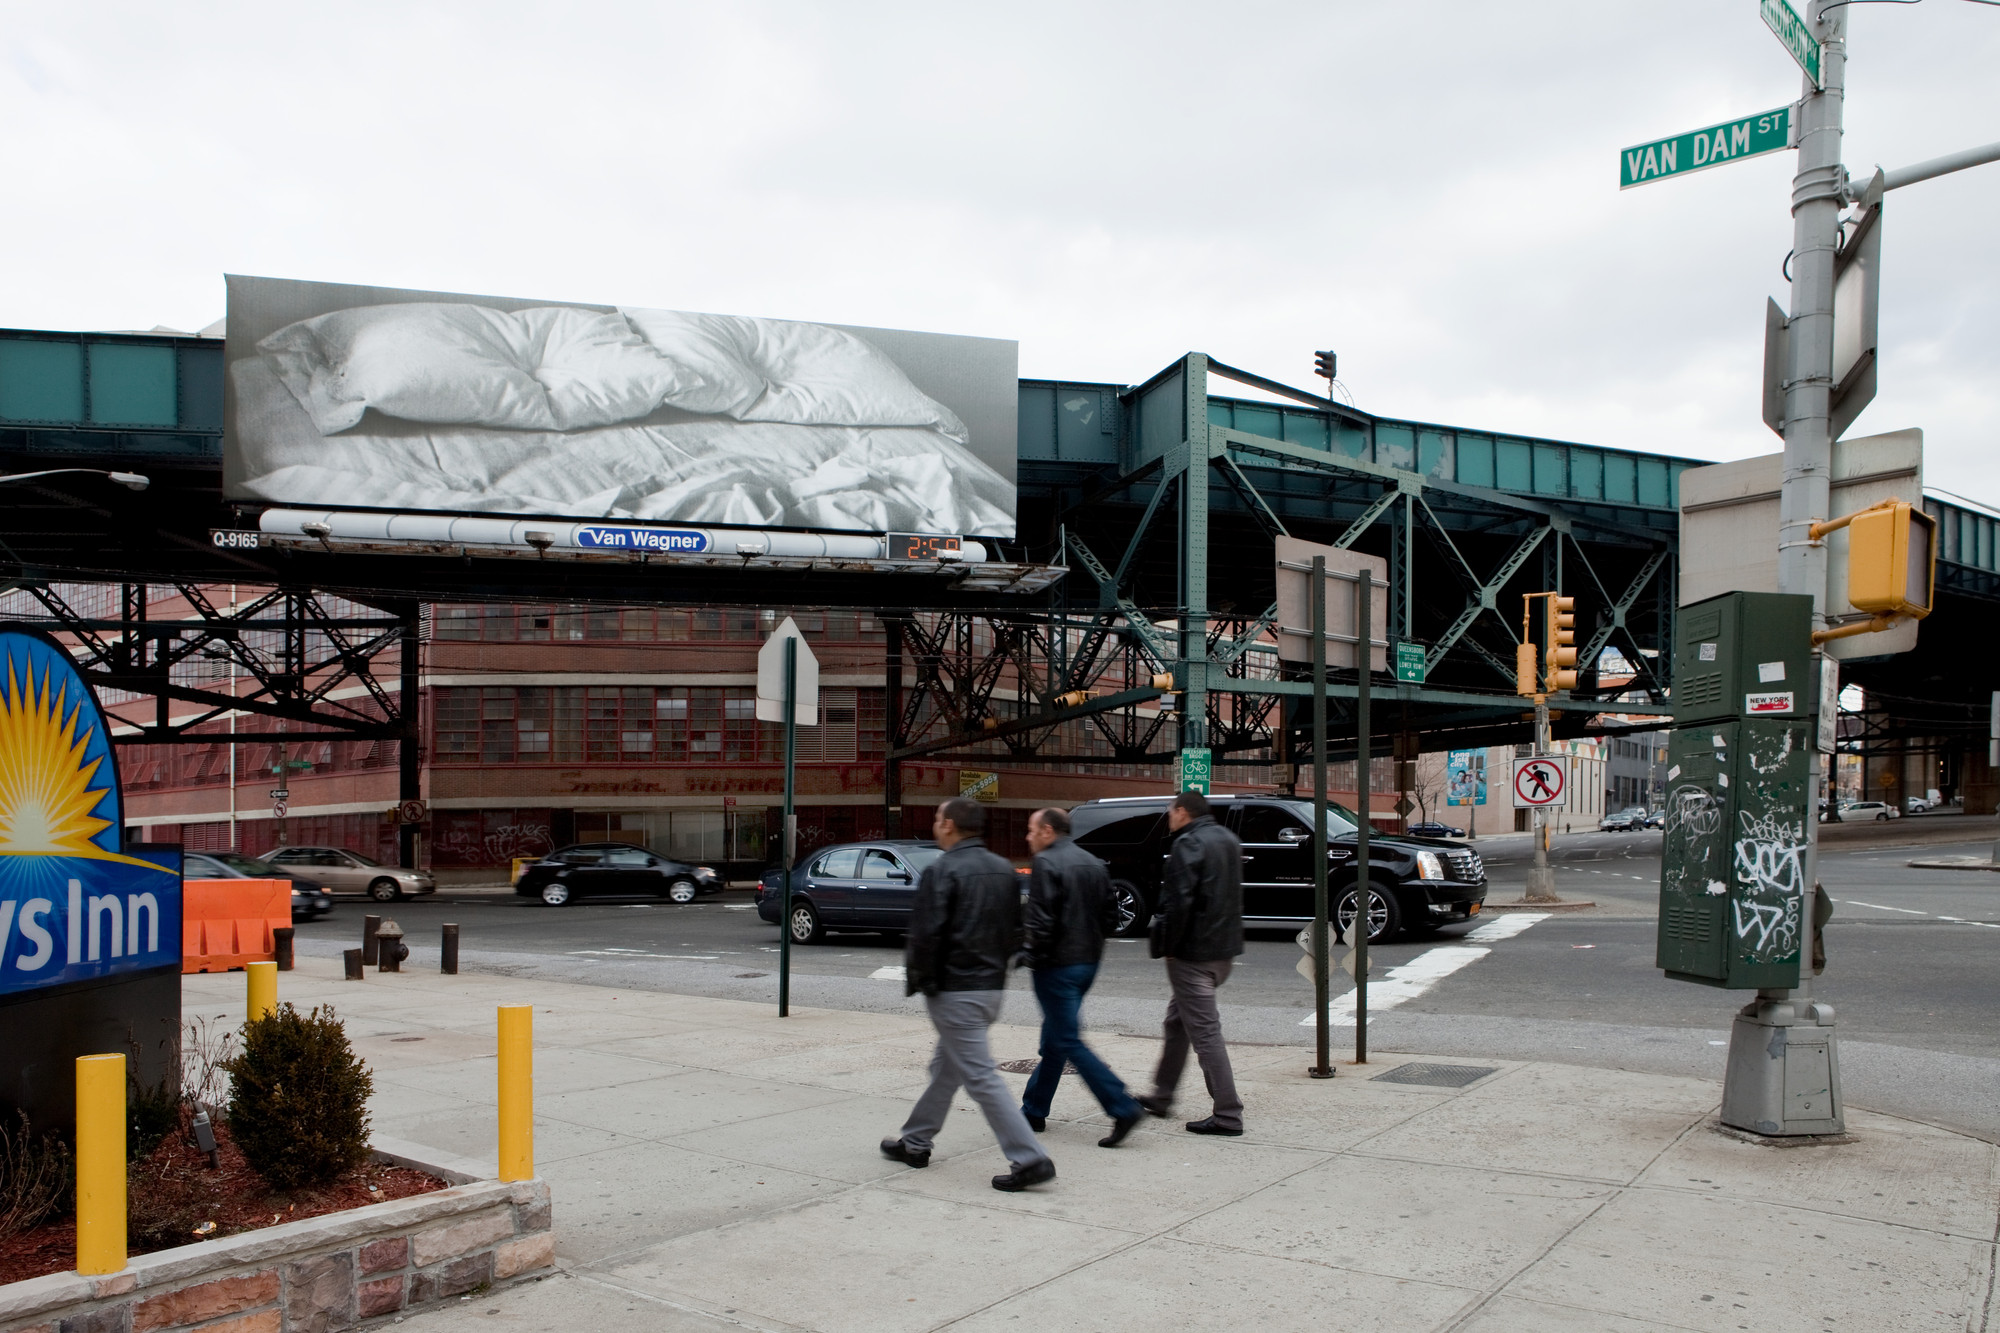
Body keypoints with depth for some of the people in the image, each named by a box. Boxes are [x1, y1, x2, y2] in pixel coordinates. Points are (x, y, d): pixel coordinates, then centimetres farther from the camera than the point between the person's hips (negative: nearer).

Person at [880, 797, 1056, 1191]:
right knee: (946, 1066, 21)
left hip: (955, 991, -9)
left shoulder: (942, 871, -15)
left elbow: (925, 934, -20)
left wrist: (915, 979, -6)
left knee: (980, 1076, -6)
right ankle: (915, 1143, 33)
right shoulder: (1005, 871, 10)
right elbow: (1014, 931, 15)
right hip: (993, 986, 9)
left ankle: (1029, 1159, -9)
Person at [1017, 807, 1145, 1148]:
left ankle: (1123, 1107, -11)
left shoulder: (1046, 864, -14)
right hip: (1089, 961, 9)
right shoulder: (1094, 864, 11)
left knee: (1067, 1042, -4)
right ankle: (1034, 1110, 26)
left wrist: (1032, 954, -8)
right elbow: (1110, 918, 12)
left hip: (1057, 966, -9)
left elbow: (1041, 921, -21)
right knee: (1054, 1039, 17)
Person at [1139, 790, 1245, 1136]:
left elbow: (1178, 902, -23)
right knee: (1178, 1020, 21)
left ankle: (1228, 1115, -3)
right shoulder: (1228, 839, 13)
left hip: (1193, 952, -10)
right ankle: (1161, 1097, 31)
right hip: (1225, 949, 10)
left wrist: (1168, 946, -13)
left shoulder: (1188, 844, -16)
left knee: (1205, 1032, -5)